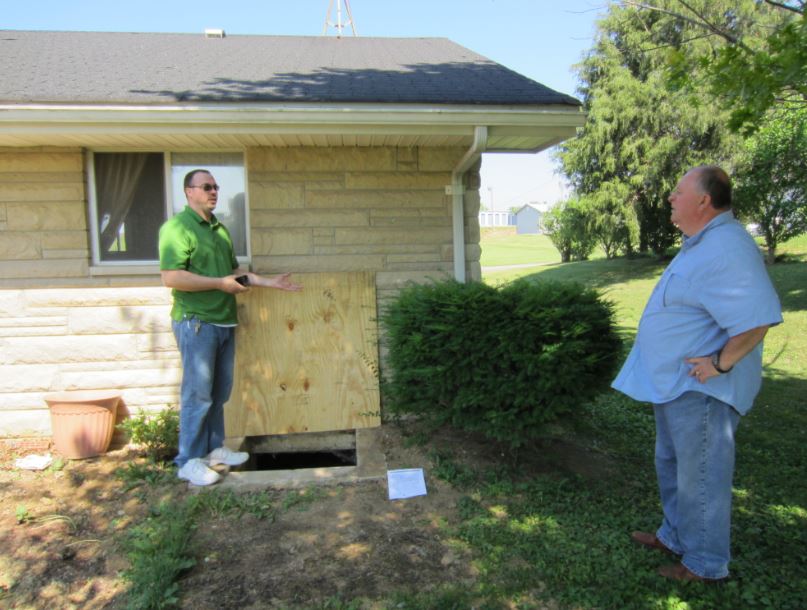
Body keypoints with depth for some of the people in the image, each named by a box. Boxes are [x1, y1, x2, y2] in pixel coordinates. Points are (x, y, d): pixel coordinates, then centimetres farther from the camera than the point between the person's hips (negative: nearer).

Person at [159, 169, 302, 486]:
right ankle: (189, 460, 11)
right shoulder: (177, 227, -10)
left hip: (224, 321, 8)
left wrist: (268, 282, 16)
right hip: (196, 322, -8)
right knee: (198, 394, -2)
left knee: (219, 392, 14)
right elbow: (171, 277, -20)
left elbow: (233, 271, 24)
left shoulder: (219, 228, 17)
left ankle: (213, 449, 27)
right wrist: (220, 284, -17)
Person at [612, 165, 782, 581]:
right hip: (675, 383, 11)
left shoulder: (727, 249, -24)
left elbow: (758, 316, -31)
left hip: (699, 390, -11)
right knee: (672, 466, 24)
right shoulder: (702, 244, 11)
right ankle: (676, 536, 42)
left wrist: (721, 363, -23)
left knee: (700, 477, 6)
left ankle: (706, 564, 25)